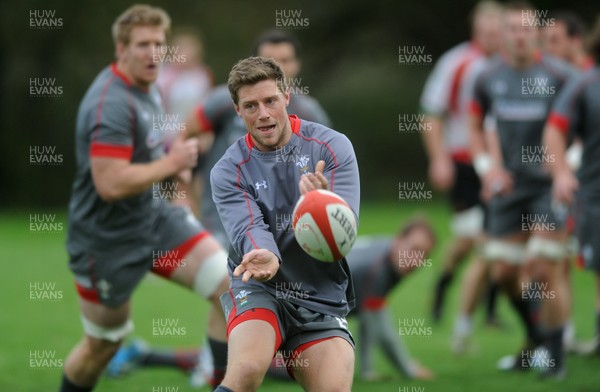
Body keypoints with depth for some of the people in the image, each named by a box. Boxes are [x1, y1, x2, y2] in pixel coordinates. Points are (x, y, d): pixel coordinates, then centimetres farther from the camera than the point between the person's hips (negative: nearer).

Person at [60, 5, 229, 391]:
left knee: (232, 286, -10)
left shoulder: (148, 89, 5)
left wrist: (176, 158, 5)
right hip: (107, 240, -8)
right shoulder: (111, 103, -25)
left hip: (157, 216, 8)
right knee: (103, 345, 8)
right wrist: (170, 163, -22)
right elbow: (110, 185, -32)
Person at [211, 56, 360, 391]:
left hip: (322, 298, 1)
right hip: (258, 289, -1)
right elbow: (249, 229, -15)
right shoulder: (228, 171, 2)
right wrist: (266, 256, -40)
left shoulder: (332, 147, -1)